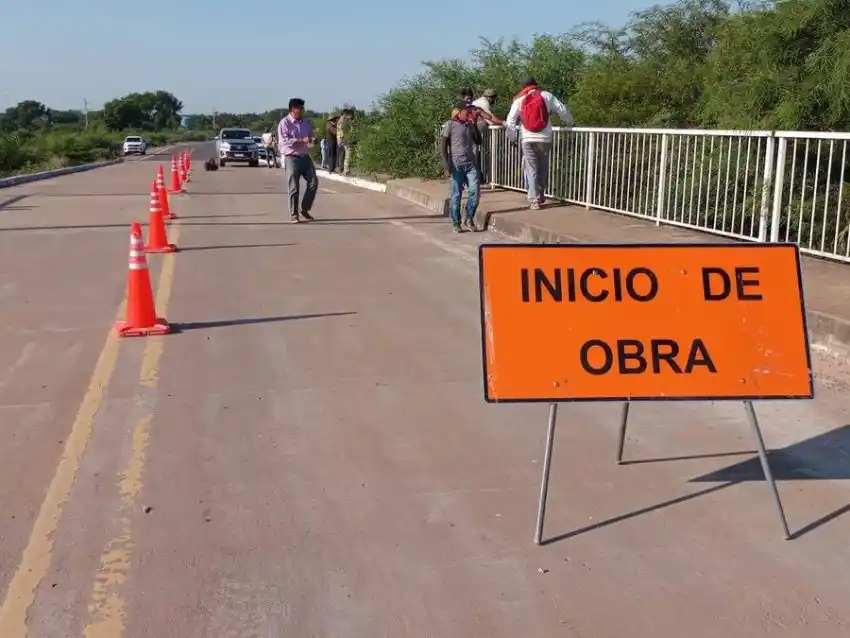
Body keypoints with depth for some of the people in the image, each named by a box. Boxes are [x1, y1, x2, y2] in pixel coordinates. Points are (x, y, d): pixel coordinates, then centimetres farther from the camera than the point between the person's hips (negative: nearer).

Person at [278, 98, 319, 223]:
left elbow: (311, 136, 23)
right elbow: (284, 141, -16)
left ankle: (304, 209, 16)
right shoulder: (285, 123, -6)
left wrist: (312, 140, -3)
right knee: (294, 187, -4)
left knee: (313, 182, 0)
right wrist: (301, 140, -23)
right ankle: (294, 214, 7)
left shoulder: (306, 122, 12)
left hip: (305, 156, 6)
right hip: (292, 158, -6)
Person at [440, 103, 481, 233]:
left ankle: (469, 219, 9)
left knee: (475, 192, -6)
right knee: (456, 195, 0)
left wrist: (474, 124, 5)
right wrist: (446, 166, -14)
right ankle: (456, 223, 11)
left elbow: (478, 141, 12)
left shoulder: (470, 125, 14)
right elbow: (443, 147, -6)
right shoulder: (450, 125, -2)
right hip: (456, 165, -4)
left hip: (470, 164, 5)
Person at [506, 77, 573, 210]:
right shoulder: (546, 96, 4)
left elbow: (511, 120, 1)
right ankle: (541, 196, 26)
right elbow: (563, 110, 6)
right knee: (543, 169, 16)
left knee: (531, 170, 3)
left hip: (527, 139, -1)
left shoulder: (519, 99, 4)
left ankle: (534, 200, -3)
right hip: (545, 139, 1)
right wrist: (569, 123, 24)